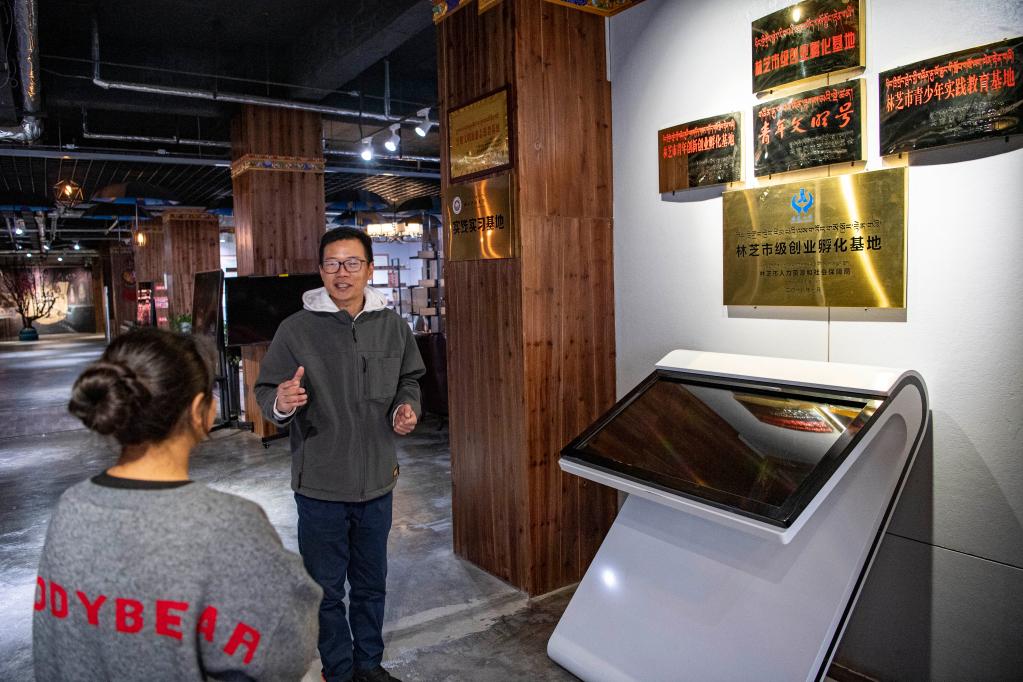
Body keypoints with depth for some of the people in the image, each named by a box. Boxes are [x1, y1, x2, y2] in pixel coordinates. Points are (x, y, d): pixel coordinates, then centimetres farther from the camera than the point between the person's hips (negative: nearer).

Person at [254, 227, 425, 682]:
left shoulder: (392, 325, 1)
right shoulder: (297, 329, -10)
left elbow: (408, 380, 14)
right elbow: (265, 393, -8)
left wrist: (406, 407, -6)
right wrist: (281, 403, -31)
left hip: (377, 482, 4)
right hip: (320, 484, -3)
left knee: (371, 583, 20)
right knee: (326, 589, 12)